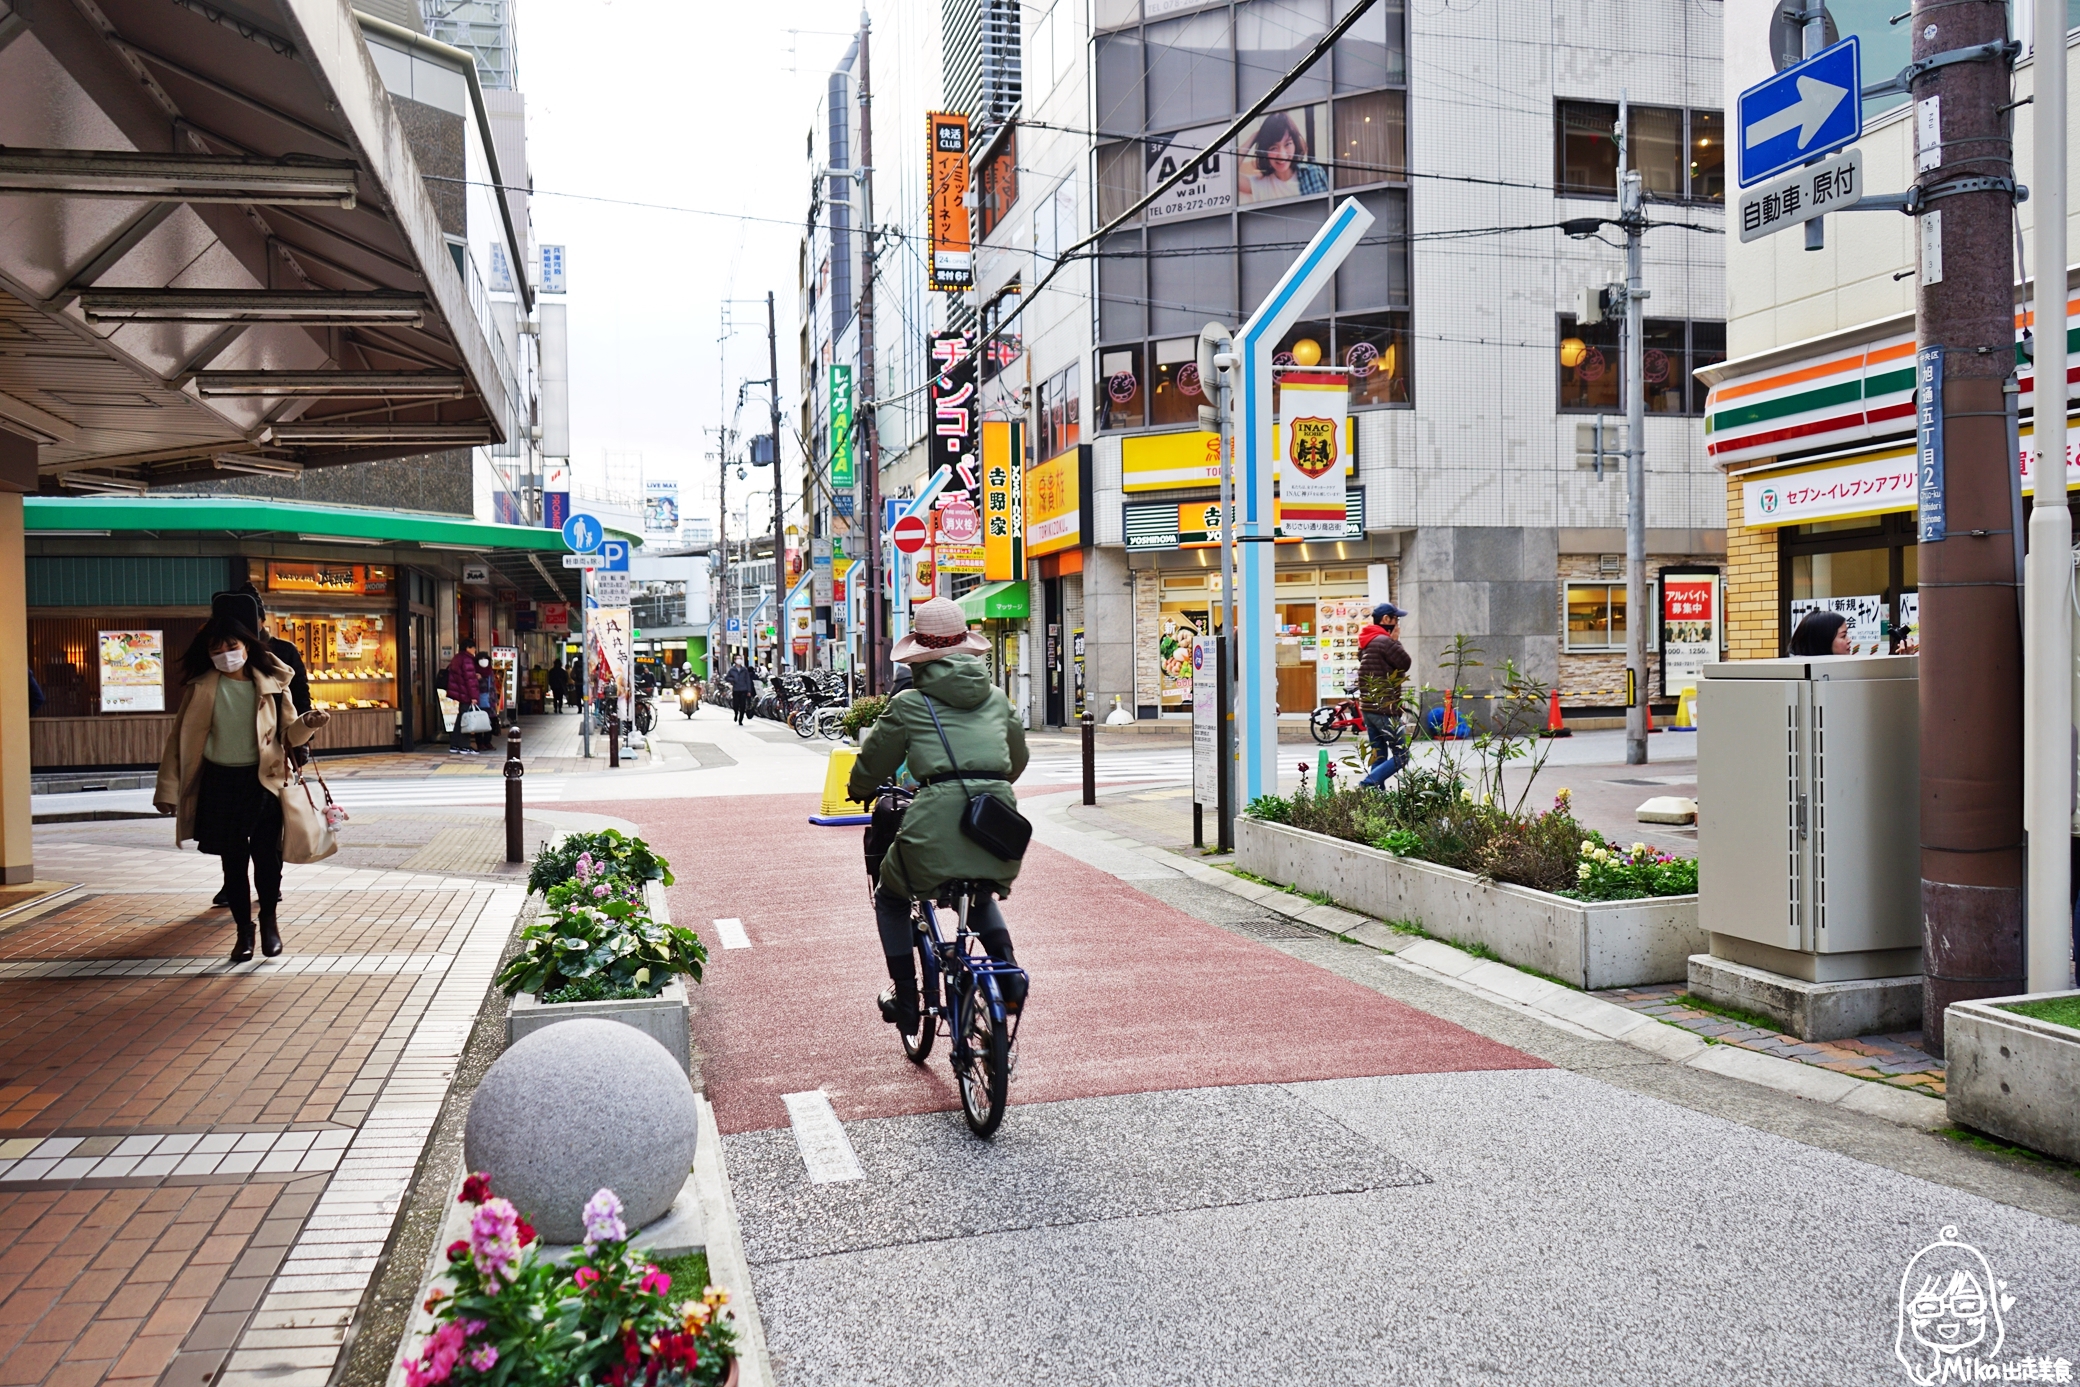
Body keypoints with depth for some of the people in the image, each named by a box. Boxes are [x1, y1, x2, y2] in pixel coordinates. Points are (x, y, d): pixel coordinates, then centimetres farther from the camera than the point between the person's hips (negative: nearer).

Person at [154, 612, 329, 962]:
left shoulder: (271, 684, 1)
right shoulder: (201, 689, 0)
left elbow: (287, 735, 5)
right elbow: (180, 739, 3)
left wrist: (306, 723, -18)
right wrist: (168, 788, 0)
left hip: (264, 781, -1)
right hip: (220, 785, 1)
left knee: (266, 855, -5)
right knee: (232, 861, 7)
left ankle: (269, 921, 18)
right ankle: (244, 930, 21)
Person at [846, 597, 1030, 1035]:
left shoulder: (908, 705, 4)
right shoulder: (997, 699, 15)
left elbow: (871, 765, 14)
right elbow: (1018, 759, 29)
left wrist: (859, 791, 36)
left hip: (938, 821, -4)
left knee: (891, 897, 24)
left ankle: (904, 996, 20)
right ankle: (1008, 968, 16)